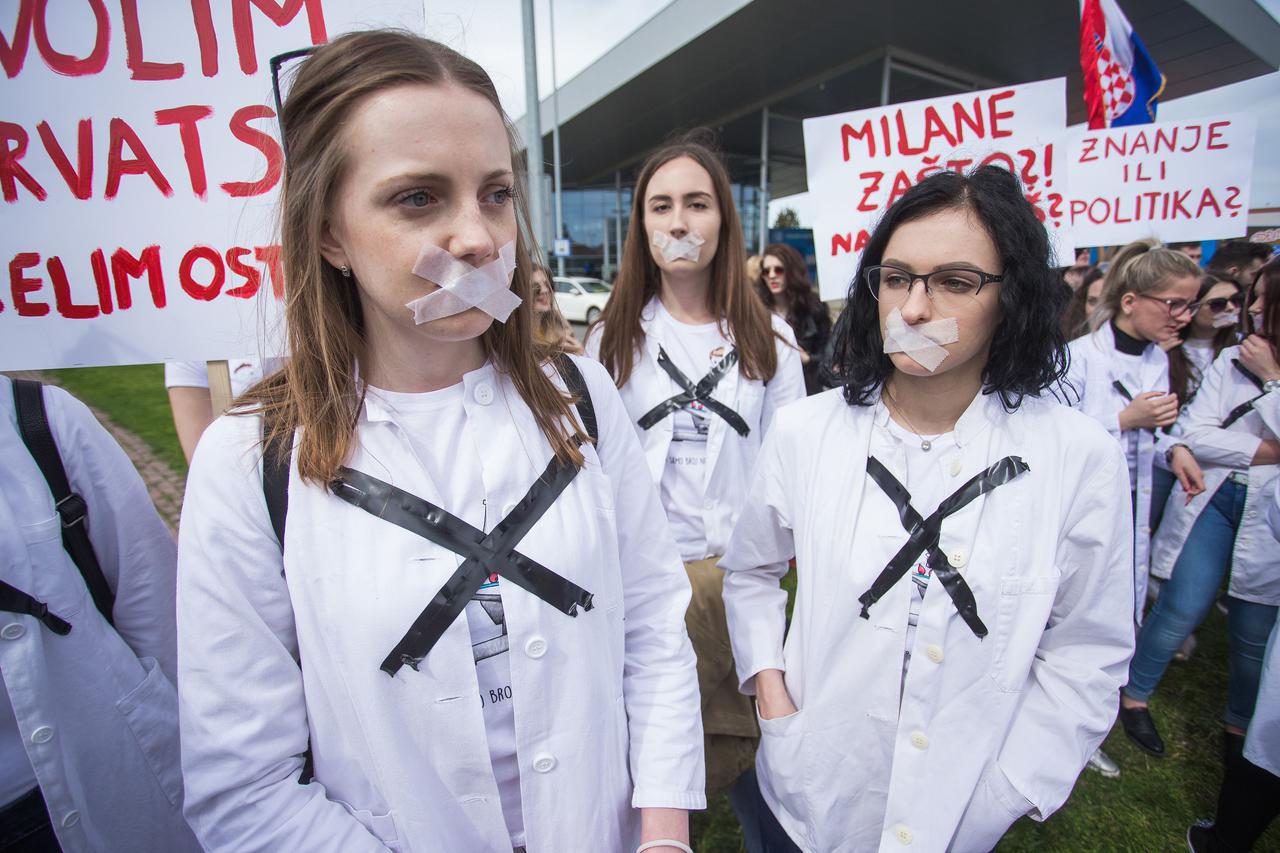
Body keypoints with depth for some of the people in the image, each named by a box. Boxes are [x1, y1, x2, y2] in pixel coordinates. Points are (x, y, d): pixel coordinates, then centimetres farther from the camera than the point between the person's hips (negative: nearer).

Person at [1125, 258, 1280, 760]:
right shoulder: (1233, 360, 3)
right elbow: (1195, 434, -3)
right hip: (1212, 499, 0)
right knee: (1182, 611, 1)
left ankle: (1239, 724, 33)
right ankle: (1134, 695, 21)